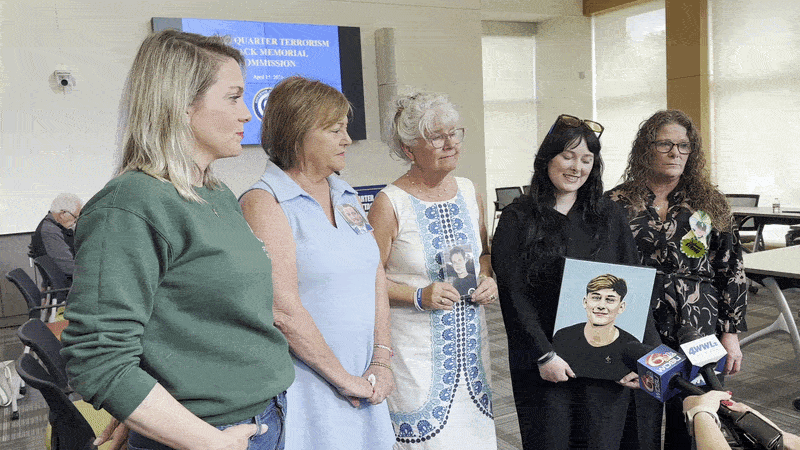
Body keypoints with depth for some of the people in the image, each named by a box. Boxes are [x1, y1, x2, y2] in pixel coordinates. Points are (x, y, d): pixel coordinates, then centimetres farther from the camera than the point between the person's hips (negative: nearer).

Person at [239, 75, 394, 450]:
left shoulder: (348, 197, 10)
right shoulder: (265, 203, -13)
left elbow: (376, 278, 10)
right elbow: (284, 312, -19)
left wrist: (382, 360, 0)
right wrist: (346, 379, -13)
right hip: (306, 388, -6)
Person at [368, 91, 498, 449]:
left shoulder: (469, 192, 6)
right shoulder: (390, 204, -12)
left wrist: (488, 279, -1)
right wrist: (419, 296, -21)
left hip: (470, 338, 6)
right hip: (417, 347, -5)